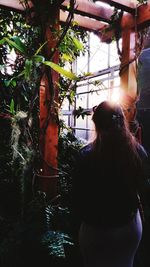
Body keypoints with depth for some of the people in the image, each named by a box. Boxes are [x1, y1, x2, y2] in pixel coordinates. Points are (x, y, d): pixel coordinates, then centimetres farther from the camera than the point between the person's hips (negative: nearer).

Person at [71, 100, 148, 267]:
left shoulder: (86, 155, -23)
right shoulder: (138, 151, -14)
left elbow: (77, 197, -13)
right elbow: (141, 188, -1)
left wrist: (77, 228, 2)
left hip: (95, 230, -3)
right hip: (131, 227, 3)